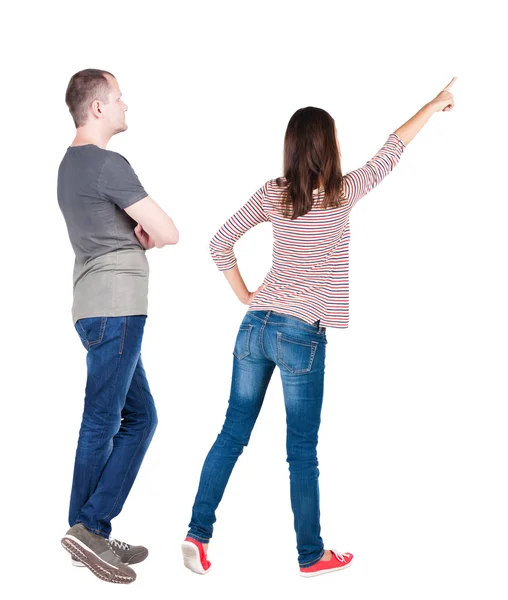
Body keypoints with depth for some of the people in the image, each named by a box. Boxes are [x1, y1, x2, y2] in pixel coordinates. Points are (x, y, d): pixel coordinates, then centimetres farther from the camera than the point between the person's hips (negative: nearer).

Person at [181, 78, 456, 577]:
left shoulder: (271, 194, 3)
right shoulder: (341, 195, -7)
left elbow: (219, 244, 6)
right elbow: (391, 151, 5)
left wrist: (244, 296, 14)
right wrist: (436, 104, 17)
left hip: (255, 325, 5)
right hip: (300, 335, -4)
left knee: (232, 434, 12)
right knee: (302, 452, 5)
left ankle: (197, 534, 12)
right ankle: (311, 555, 18)